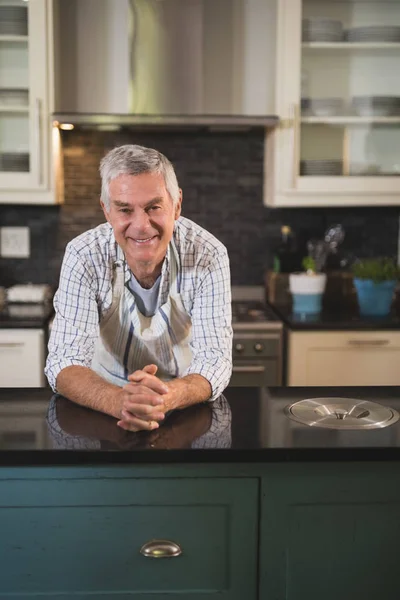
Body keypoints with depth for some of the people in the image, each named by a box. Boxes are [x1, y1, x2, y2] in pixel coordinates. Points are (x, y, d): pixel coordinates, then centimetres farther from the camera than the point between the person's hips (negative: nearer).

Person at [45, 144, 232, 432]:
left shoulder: (208, 255, -16)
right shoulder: (84, 256, -15)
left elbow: (215, 359, -19)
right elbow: (65, 361, -19)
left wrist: (169, 396, -41)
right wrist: (118, 401, -40)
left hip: (188, 410, 1)